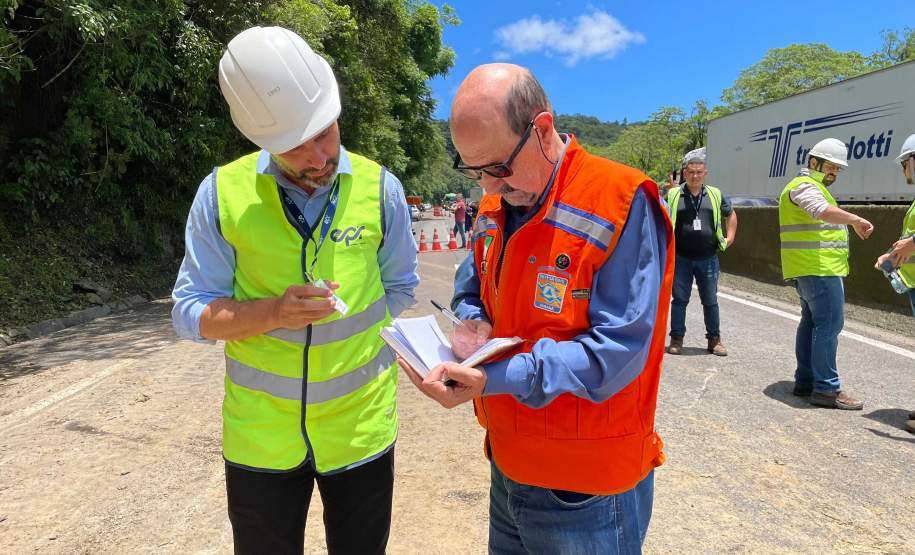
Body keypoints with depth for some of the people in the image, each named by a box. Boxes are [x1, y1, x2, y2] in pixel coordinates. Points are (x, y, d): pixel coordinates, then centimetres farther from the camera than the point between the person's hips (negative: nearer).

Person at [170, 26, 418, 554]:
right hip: (260, 434, 0)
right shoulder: (223, 192, -9)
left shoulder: (380, 188, -6)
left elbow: (400, 290, 6)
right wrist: (273, 312, -22)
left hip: (360, 427, 1)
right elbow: (189, 313, -6)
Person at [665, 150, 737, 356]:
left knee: (710, 300, 9)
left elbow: (731, 215, 23)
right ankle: (676, 339, 13)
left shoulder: (715, 194, 8)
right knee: (680, 299, 4)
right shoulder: (673, 195, 1)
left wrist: (729, 238, 13)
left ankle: (714, 339, 20)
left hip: (708, 259, 2)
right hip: (681, 258, -2)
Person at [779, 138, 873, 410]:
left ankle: (805, 381, 18)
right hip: (819, 268, -11)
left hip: (809, 268, 11)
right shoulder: (804, 186, -10)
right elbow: (821, 210, -32)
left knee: (812, 322, 13)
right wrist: (856, 220, -37)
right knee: (829, 324, -10)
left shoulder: (812, 186, 25)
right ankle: (826, 389, -8)